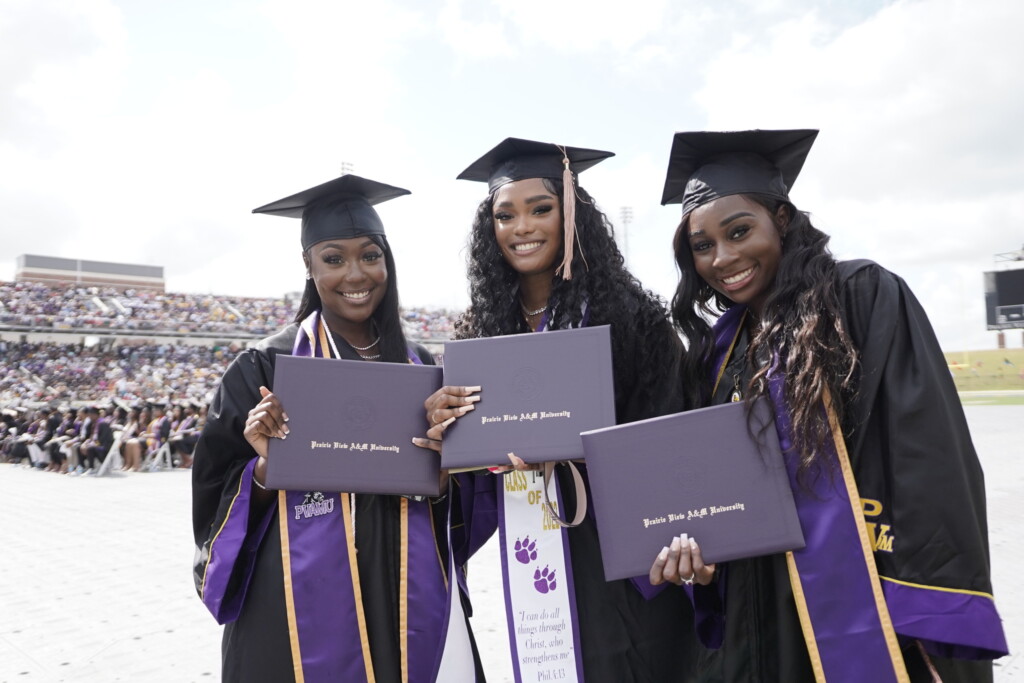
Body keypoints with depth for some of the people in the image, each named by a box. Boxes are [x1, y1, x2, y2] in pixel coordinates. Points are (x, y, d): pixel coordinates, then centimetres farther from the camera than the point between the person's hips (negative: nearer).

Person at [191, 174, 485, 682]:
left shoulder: (417, 365, 5)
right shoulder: (268, 365, -5)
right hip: (308, 608, -3)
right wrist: (266, 464, -20)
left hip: (412, 600, 3)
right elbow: (219, 498, -2)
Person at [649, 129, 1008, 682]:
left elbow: (933, 463, -14)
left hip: (870, 614, -5)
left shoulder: (865, 298, -9)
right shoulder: (716, 348, 7)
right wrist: (699, 550, -6)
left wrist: (940, 621, -18)